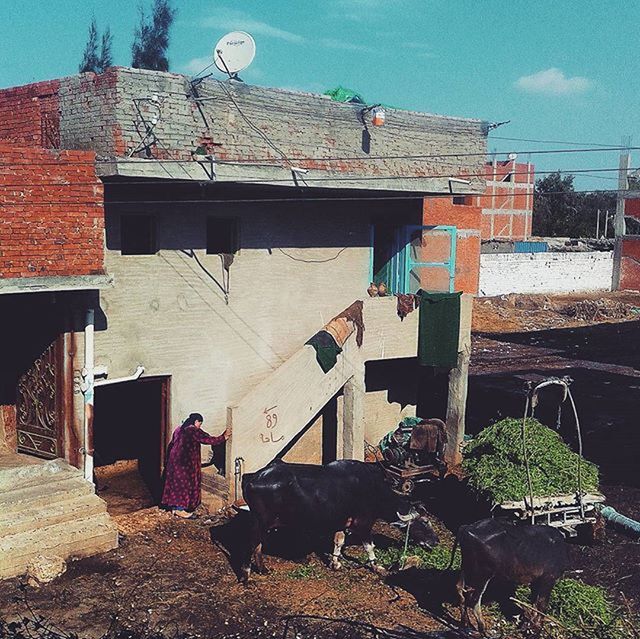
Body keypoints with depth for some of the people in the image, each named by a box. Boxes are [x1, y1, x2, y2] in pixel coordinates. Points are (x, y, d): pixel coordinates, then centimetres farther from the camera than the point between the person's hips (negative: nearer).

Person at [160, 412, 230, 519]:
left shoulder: (179, 429, 11)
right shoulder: (194, 431, -13)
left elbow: (172, 444, 17)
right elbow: (208, 440, -12)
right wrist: (223, 438, -2)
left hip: (174, 460, 8)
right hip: (186, 462, -8)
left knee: (176, 483, 14)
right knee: (186, 484, 0)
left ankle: (175, 507, 21)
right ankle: (181, 509, 2)